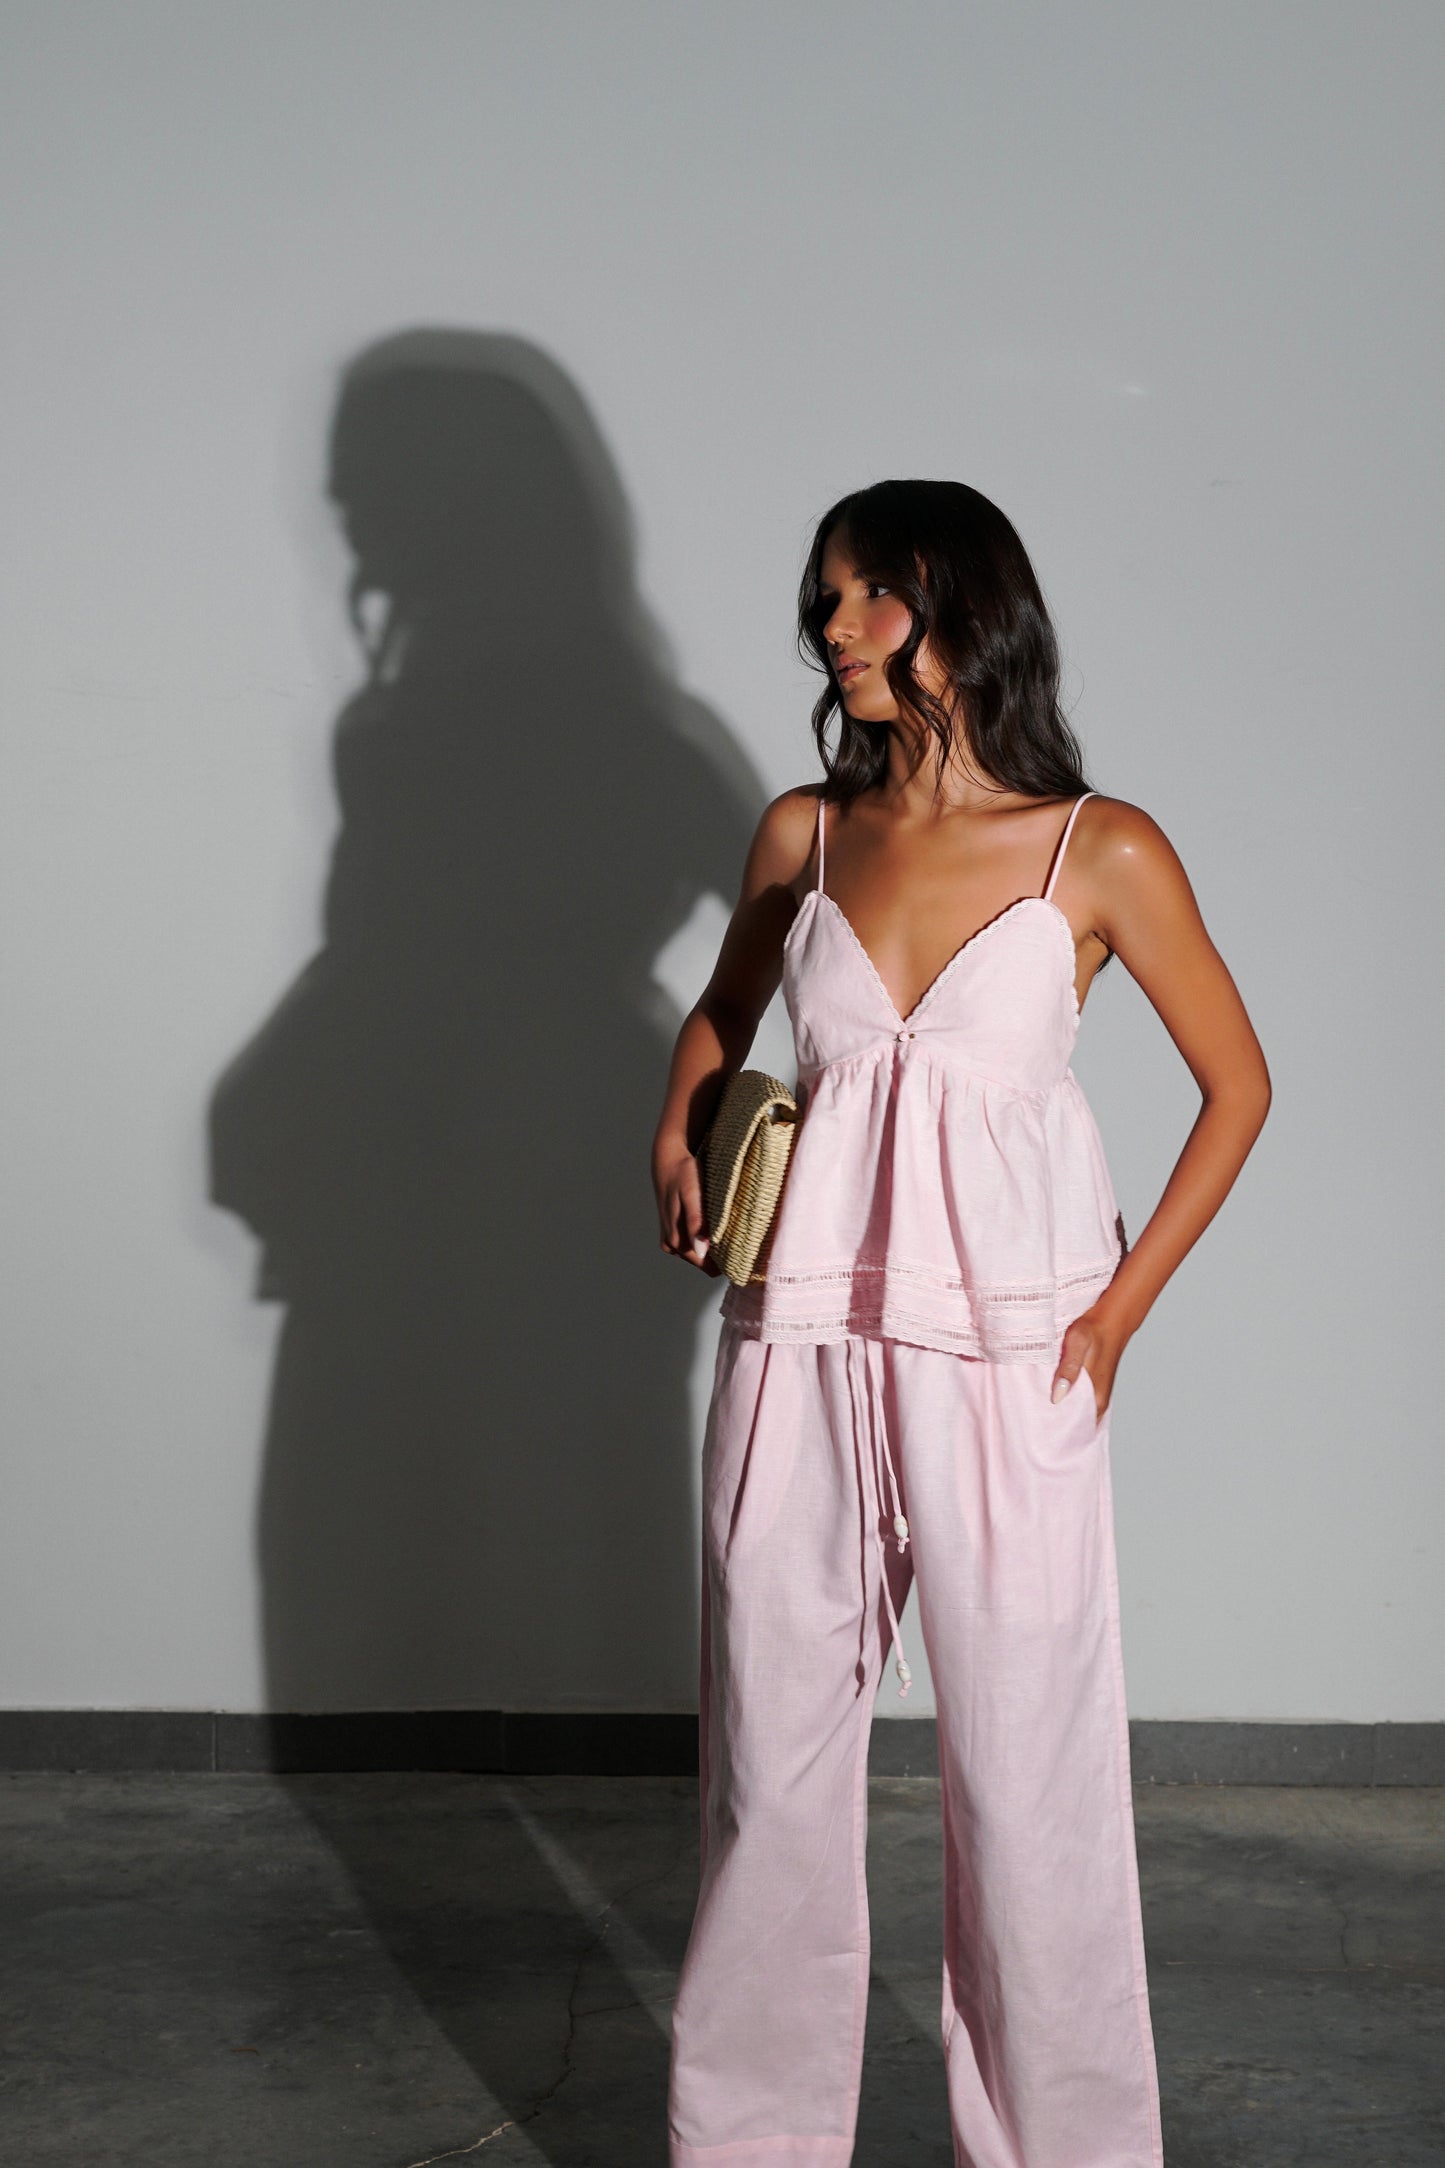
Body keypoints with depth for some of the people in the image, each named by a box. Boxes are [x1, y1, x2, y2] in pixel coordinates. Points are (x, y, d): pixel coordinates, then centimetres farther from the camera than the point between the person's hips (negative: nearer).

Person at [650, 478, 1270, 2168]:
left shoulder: (1102, 855, -5)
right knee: (774, 1755, 11)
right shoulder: (805, 832, 5)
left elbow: (1236, 1084, 4)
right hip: (799, 1345, 3)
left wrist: (1120, 1311, -1)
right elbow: (718, 1017, 24)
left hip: (1003, 1361, -3)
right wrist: (678, 1142, 5)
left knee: (1028, 1771, 4)